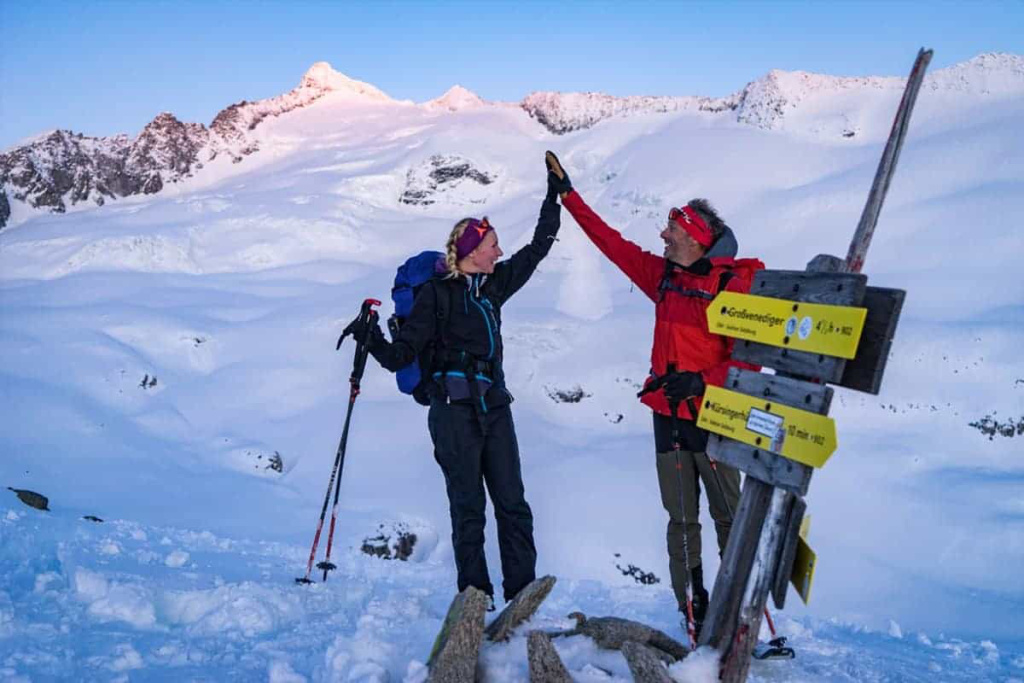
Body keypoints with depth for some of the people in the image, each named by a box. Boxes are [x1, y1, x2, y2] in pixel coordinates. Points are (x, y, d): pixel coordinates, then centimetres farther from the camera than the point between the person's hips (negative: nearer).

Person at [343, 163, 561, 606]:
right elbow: (401, 355, -8)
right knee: (468, 506, 0)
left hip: (493, 405, 6)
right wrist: (373, 341, -27)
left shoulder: (493, 285, 12)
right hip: (455, 409, -6)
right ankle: (475, 593, 12)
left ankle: (521, 590, 11)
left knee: (512, 502, 4)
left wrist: (554, 197, 25)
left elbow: (537, 248, 23)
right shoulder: (437, 293, -6)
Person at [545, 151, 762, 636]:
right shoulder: (663, 277, 7)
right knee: (681, 520, 9)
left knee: (729, 518, 3)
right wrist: (567, 194, 18)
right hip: (668, 415, 5)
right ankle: (693, 609, 20)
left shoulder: (732, 285, -9)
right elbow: (613, 243, 14)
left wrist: (702, 381, -26)